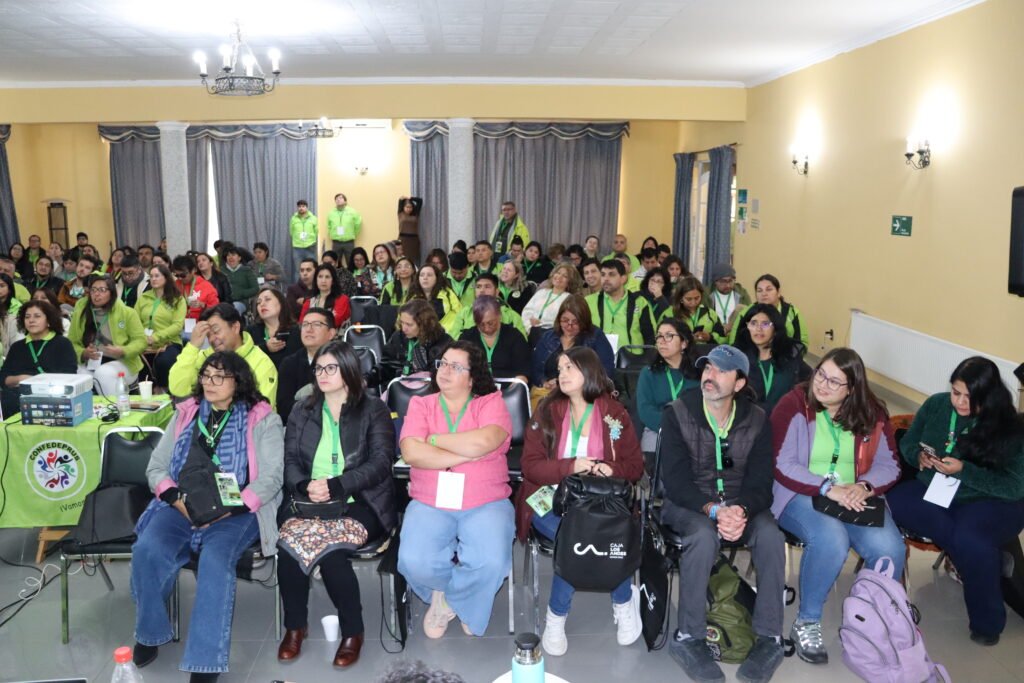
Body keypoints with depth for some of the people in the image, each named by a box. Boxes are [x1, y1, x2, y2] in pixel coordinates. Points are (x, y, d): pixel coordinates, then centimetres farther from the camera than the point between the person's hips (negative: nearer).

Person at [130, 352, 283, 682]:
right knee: (147, 551, -25)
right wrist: (177, 498, -7)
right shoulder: (185, 414, 18)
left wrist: (228, 509, -17)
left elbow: (271, 478, -4)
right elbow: (156, 467, 15)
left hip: (236, 511, -3)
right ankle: (149, 632, 3)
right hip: (181, 506, 4)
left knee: (215, 559, -33)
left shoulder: (262, 420, 5)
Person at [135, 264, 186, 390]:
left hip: (169, 343, -3)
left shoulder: (178, 300, 4)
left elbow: (178, 325, -8)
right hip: (145, 345, 3)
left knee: (164, 362, -36)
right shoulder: (143, 297, 16)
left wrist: (155, 338, -20)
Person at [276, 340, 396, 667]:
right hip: (308, 501, 3)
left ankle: (353, 631, -7)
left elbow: (380, 463, -7)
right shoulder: (301, 411, 18)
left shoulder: (374, 410, 5)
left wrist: (334, 486, -20)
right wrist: (305, 486, -14)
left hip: (359, 503, -3)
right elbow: (290, 460, 9)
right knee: (289, 545, -28)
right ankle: (295, 626, -4)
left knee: (330, 552, -31)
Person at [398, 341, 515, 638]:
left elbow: (483, 442, -18)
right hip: (429, 505, 1)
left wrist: (434, 439, -6)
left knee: (491, 563, -27)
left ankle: (447, 597, 9)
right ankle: (457, 601, 12)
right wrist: (469, 453, -10)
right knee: (414, 563, -25)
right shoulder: (420, 404, 9)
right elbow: (412, 453, -8)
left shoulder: (491, 403, 4)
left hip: (485, 504, -1)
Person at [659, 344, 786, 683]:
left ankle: (770, 638, -14)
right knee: (705, 535, -35)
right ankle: (688, 637, -22)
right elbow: (675, 481, -16)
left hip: (740, 505, 3)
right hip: (688, 504, -2)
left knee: (771, 536, -28)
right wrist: (714, 510, -31)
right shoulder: (677, 414, -10)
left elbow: (760, 483, -8)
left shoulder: (757, 420, -2)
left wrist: (740, 510, -31)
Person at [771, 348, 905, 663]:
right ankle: (806, 623, -11)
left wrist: (865, 486, -18)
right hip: (801, 495, -4)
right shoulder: (794, 405, -10)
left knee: (889, 548, -25)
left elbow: (889, 465, 4)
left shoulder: (872, 412, 4)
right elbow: (782, 465, -14)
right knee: (831, 539, -35)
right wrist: (828, 488, -23)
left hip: (855, 497, 4)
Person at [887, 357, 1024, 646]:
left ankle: (987, 620, -7)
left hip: (989, 502, -4)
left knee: (969, 539, -37)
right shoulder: (936, 405, -1)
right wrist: (919, 456, -13)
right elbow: (907, 442, 11)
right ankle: (986, 558, -11)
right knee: (891, 504, -27)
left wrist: (963, 470, -24)